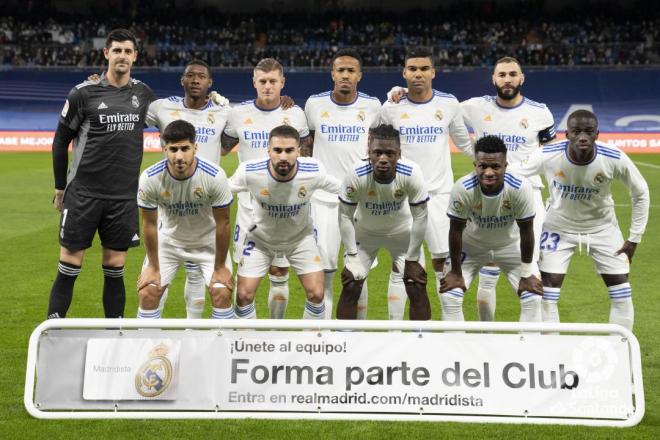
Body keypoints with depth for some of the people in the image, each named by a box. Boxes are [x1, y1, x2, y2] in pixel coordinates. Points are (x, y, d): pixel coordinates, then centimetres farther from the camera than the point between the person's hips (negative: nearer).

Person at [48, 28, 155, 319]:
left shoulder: (143, 93, 7)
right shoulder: (84, 93, -5)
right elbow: (60, 142, 4)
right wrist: (60, 188, 5)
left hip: (124, 197, 3)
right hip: (83, 194, -3)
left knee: (115, 270, 8)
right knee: (69, 268, -1)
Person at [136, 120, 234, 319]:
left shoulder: (215, 176, -29)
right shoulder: (150, 178, -26)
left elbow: (222, 223, -17)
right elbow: (149, 224, -12)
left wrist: (220, 267, -10)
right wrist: (153, 267, -4)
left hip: (208, 241, -1)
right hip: (168, 239, 1)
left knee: (222, 293, -13)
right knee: (147, 293, -8)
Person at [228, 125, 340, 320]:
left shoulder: (314, 171, -28)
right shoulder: (249, 172, -30)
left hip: (300, 237, 0)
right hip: (260, 238, 0)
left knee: (316, 294, -7)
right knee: (244, 294, -4)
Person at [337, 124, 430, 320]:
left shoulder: (412, 173, -32)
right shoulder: (356, 174, -33)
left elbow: (420, 217, -18)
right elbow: (345, 216, -17)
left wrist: (412, 259, -13)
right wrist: (351, 257, -16)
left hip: (402, 231, 1)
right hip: (364, 232, 0)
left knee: (417, 288, -4)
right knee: (350, 287, -6)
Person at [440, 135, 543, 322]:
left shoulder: (521, 188, -33)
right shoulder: (462, 188, -34)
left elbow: (526, 231, -19)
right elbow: (456, 231, -19)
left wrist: (527, 274, -11)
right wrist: (456, 272, -10)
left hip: (511, 244, 1)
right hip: (472, 244, 0)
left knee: (532, 298, -7)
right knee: (449, 297, -9)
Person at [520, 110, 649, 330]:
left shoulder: (615, 159, -25)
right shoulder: (547, 156, -27)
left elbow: (641, 193, -7)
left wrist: (634, 238, -7)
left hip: (602, 227, 1)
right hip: (559, 226, -1)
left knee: (622, 293, -1)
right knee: (547, 293, -5)